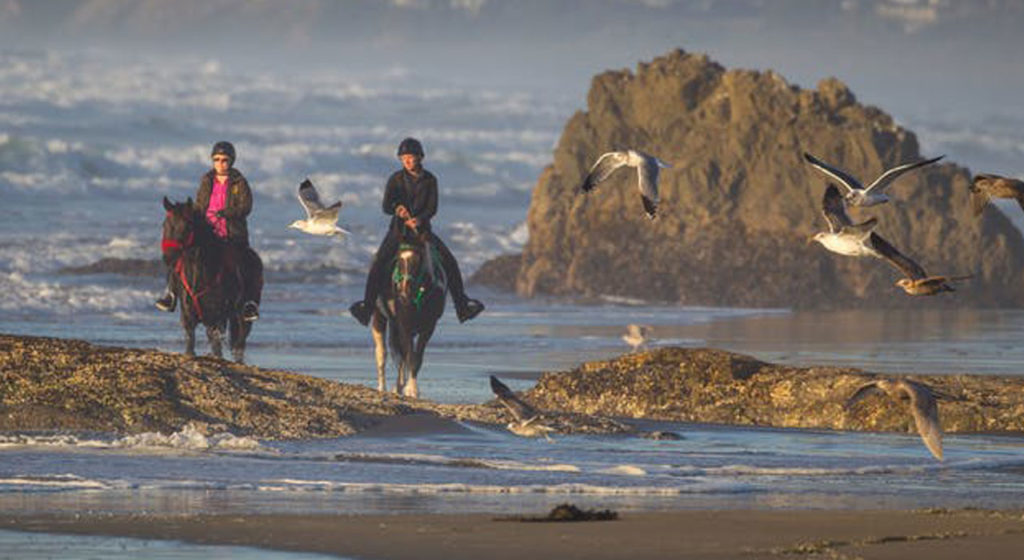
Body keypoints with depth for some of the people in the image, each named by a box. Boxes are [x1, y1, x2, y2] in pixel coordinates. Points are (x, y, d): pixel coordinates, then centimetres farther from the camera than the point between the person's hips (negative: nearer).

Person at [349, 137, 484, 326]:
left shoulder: (429, 180, 1)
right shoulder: (396, 179, 0)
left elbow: (432, 208, -5)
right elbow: (386, 206, -5)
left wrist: (419, 219, -25)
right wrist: (397, 208, -29)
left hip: (422, 227, 1)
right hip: (399, 228, -1)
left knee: (449, 261, -11)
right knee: (379, 262, -22)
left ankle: (462, 304, -4)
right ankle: (367, 304, -18)